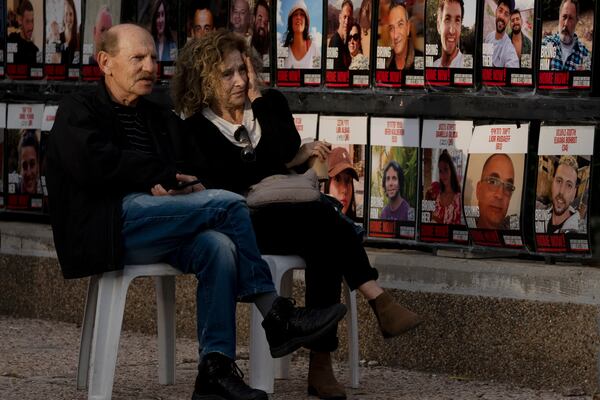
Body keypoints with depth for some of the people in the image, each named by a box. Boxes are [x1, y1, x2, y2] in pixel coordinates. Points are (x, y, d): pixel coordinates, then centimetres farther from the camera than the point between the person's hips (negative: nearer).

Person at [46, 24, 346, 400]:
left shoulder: (162, 118, 28)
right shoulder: (79, 110, 8)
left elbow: (192, 170, 23)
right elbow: (95, 163, -11)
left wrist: (174, 185, -2)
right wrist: (166, 177, -8)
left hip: (152, 234, 6)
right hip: (109, 225, -6)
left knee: (218, 247, -28)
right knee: (229, 204, -21)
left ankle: (216, 368, -29)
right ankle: (276, 318, -15)